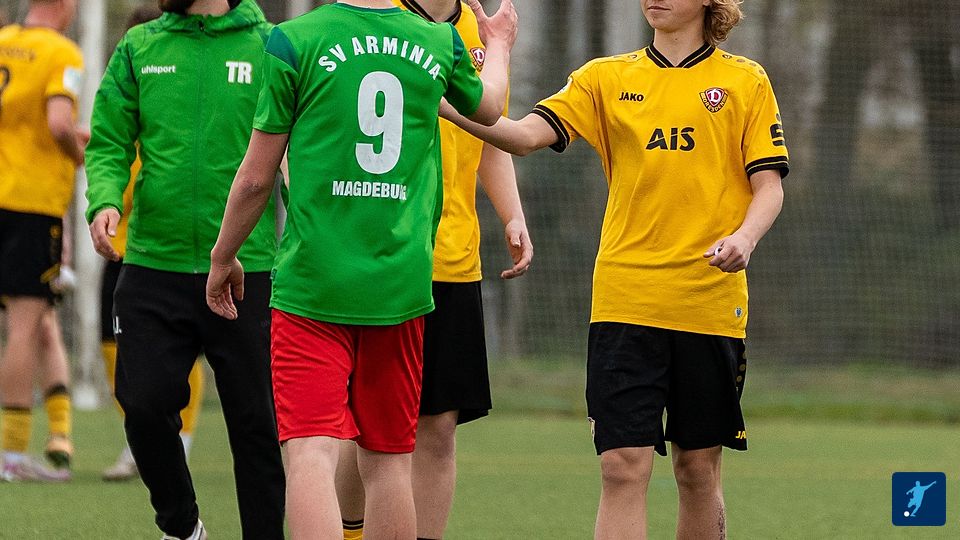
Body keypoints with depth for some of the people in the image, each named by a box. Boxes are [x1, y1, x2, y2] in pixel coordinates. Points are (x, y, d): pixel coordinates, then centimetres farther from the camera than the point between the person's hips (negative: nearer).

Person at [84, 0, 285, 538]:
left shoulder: (269, 47, 0)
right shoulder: (139, 49, 8)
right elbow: (109, 143, 7)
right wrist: (105, 199, -13)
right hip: (153, 266, 2)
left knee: (256, 419, 3)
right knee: (145, 404, -4)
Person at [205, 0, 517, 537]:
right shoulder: (441, 43, 5)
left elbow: (256, 177, -1)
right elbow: (488, 108, 29)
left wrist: (223, 258, 15)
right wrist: (499, 47, 51)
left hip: (313, 285, -4)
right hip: (402, 286, 4)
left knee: (311, 456, -9)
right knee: (389, 462, 12)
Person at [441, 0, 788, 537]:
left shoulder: (745, 81, 6)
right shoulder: (607, 79, 8)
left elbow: (768, 185, 3)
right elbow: (526, 135, -3)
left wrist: (745, 237, -18)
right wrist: (446, 107, -20)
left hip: (711, 302, 0)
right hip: (625, 300, 0)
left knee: (698, 466, 7)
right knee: (624, 465, -10)